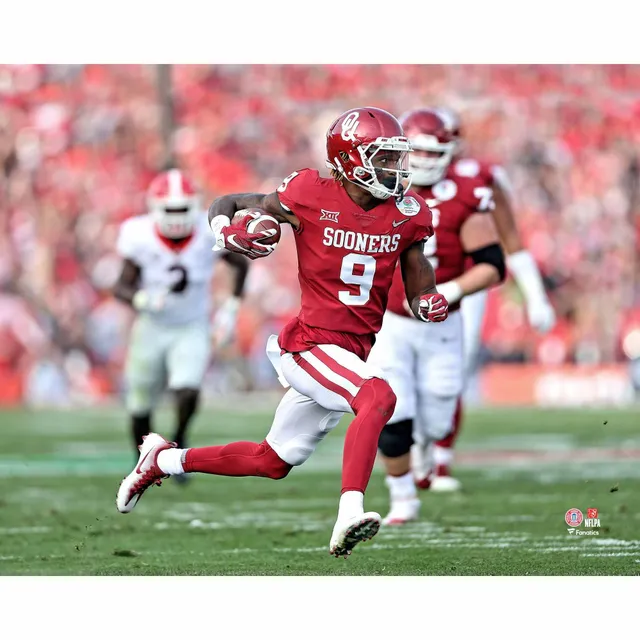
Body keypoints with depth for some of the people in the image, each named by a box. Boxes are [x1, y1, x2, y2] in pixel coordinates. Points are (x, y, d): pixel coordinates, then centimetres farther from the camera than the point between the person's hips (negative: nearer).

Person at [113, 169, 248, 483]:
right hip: (152, 329, 1)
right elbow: (121, 287, -14)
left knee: (188, 392, -24)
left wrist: (231, 307, -2)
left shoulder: (207, 234, -16)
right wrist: (143, 300, -35)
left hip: (192, 330, -1)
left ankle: (179, 439, 7)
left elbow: (241, 264, 2)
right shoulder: (142, 239, -19)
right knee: (140, 406, 8)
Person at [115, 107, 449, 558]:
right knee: (378, 396, -34)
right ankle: (349, 517, -42)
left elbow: (419, 296, 9)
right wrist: (228, 232, -21)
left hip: (356, 352, 7)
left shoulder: (406, 215, 2)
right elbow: (225, 204, 2)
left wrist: (432, 305, -14)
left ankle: (163, 460, 37)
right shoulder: (311, 198, -11)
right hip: (310, 345, -7)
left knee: (272, 462, 18)